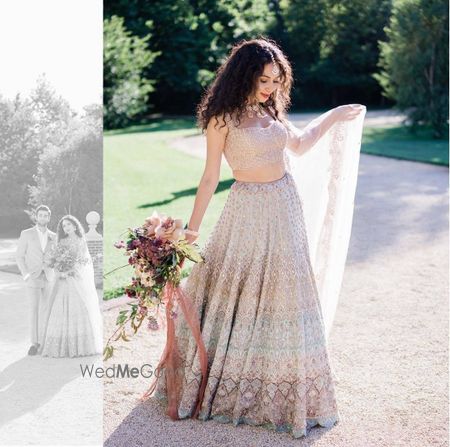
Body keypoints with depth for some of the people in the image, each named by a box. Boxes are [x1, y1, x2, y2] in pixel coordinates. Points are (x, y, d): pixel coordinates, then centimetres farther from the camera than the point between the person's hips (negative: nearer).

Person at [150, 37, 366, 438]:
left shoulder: (271, 111, 7)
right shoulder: (222, 118, -9)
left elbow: (299, 146, 23)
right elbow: (211, 177, -8)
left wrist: (334, 118, 23)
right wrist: (192, 228, -8)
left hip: (287, 208, 5)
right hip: (249, 210, -5)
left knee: (284, 295, 9)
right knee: (236, 292, 2)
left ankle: (282, 389, 24)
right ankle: (219, 382, 20)